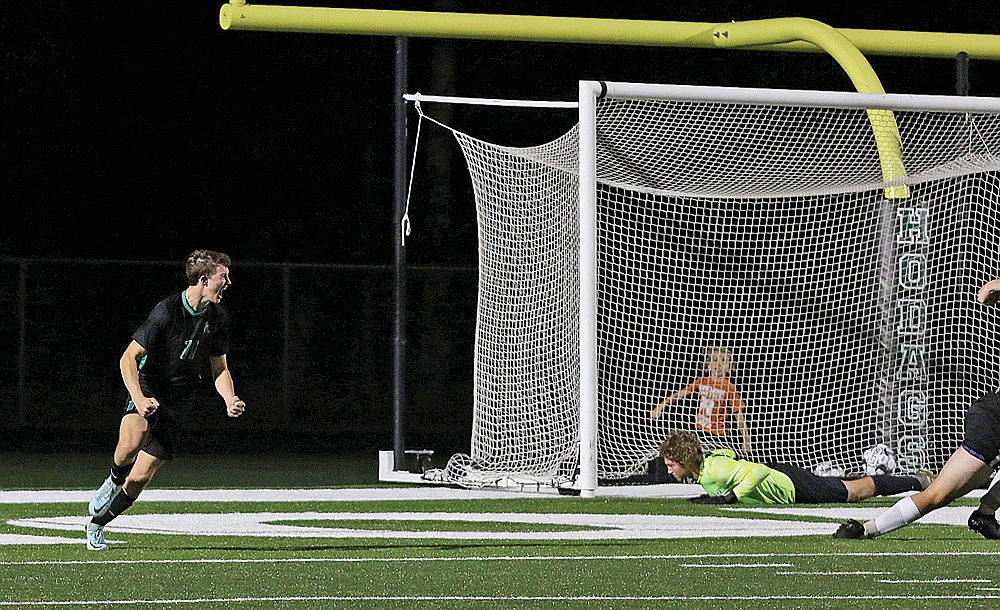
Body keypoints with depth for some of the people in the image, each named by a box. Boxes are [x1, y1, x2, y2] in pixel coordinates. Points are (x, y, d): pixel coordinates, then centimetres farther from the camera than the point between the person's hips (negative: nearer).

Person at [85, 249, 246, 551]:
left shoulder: (218, 317, 1)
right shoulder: (167, 311, -17)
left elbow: (220, 367, 14)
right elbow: (128, 358, -16)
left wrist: (230, 400, -6)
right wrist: (139, 398, -31)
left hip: (178, 406, 5)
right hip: (149, 392, -5)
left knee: (140, 478, 2)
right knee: (132, 441, -38)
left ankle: (96, 525, 23)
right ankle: (114, 480, -6)